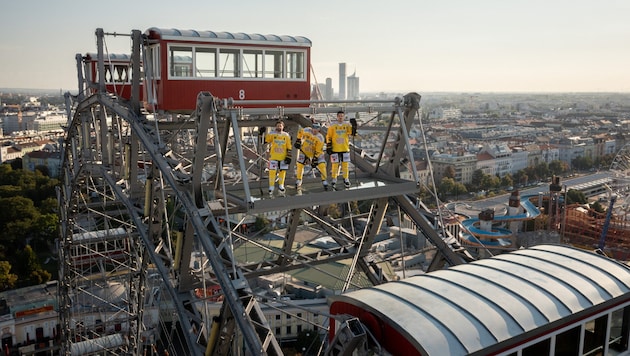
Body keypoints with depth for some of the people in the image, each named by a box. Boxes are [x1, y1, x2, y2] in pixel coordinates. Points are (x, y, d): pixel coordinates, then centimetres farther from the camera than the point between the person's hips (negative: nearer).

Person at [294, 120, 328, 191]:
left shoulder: (320, 138, -24)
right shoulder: (306, 130, -18)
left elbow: (318, 151, -22)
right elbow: (300, 132, 5)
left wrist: (314, 160, -25)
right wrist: (298, 141, 0)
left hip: (315, 153, -2)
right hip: (304, 150, 2)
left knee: (322, 165, -14)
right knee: (299, 165, -3)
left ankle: (325, 182, -2)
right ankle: (298, 182, 12)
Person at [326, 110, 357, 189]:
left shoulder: (347, 125, 3)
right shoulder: (332, 126, -1)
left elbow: (353, 133, -9)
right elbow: (328, 137, 3)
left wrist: (354, 126, -23)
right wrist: (328, 147, -2)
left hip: (345, 149, 2)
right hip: (335, 149, -1)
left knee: (345, 165, 7)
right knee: (335, 165, 0)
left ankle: (346, 180, 19)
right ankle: (334, 180, 14)